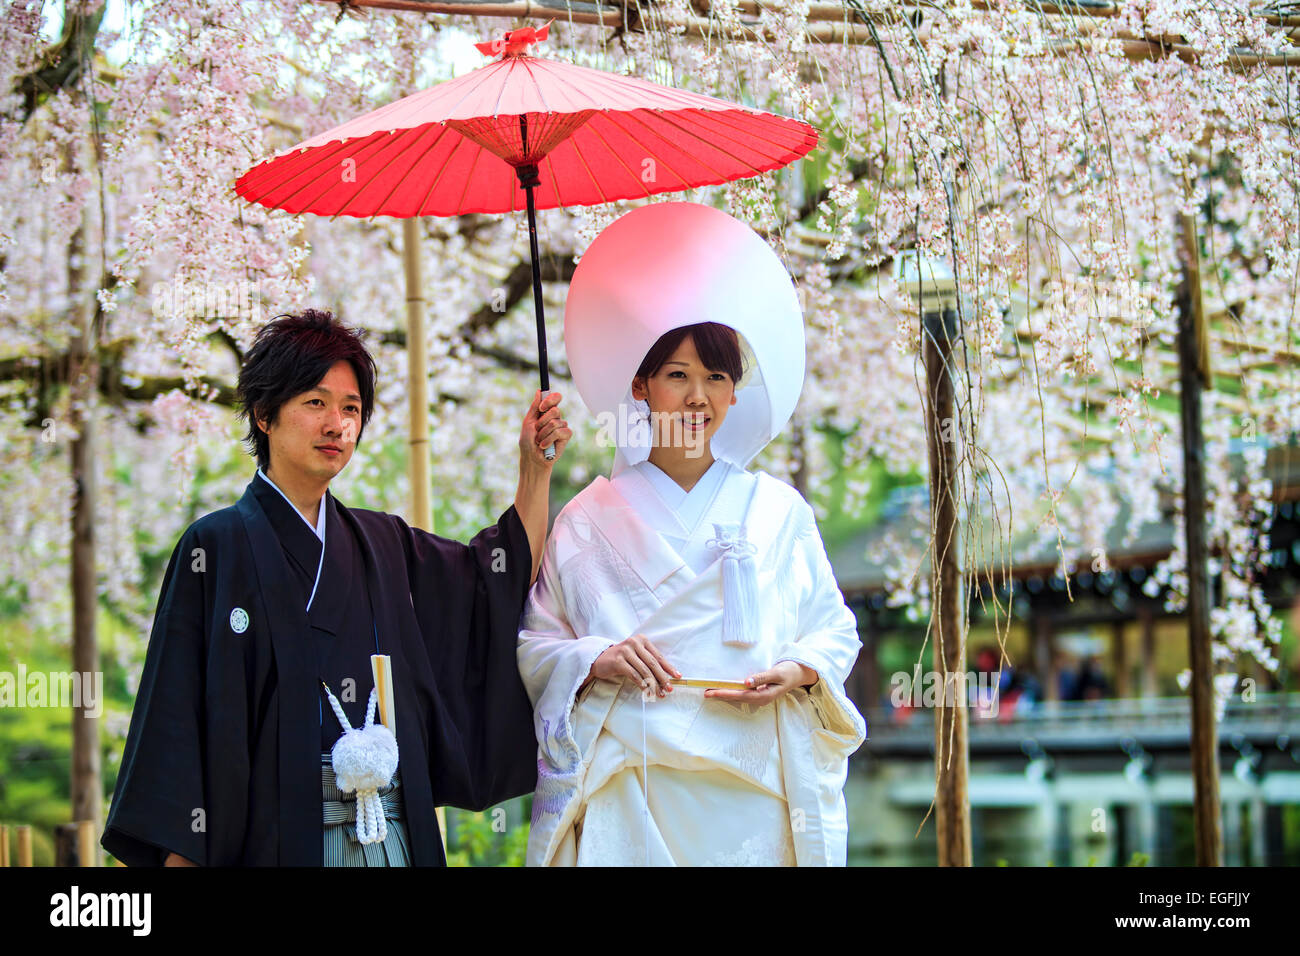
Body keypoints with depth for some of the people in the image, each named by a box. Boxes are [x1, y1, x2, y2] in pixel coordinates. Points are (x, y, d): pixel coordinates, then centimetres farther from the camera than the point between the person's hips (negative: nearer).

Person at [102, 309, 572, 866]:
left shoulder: (381, 543, 11)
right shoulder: (216, 547, -3)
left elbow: (507, 582, 20)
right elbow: (178, 714, -7)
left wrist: (536, 467, 11)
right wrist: (179, 854, -14)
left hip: (395, 835, 5)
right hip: (274, 838, -5)